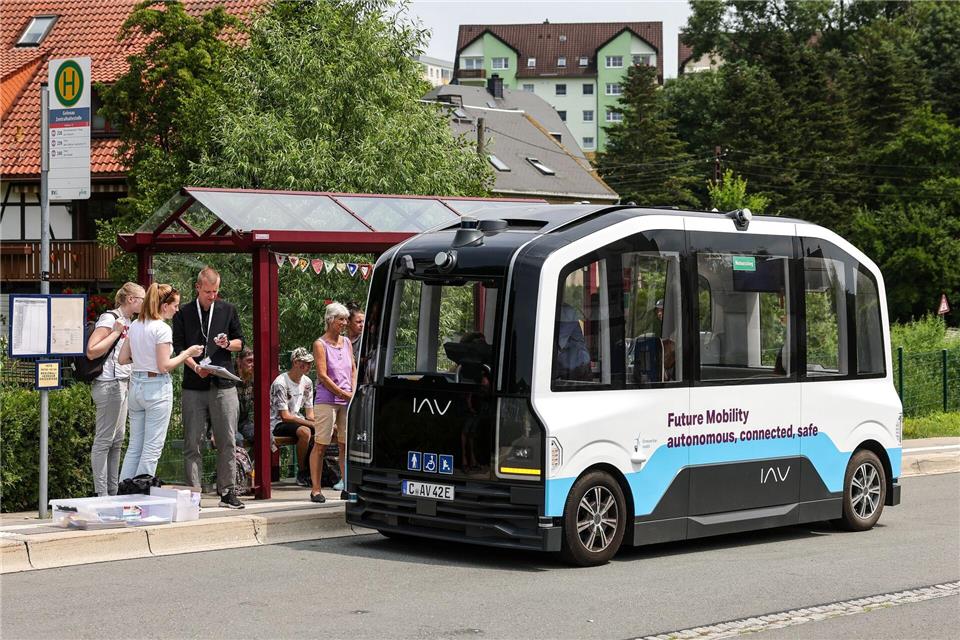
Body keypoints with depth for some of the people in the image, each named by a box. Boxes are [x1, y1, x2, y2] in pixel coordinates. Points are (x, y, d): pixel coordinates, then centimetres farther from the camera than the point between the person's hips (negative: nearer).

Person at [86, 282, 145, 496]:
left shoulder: (128, 321, 15)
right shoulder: (109, 319, -12)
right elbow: (91, 351, -19)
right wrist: (116, 332, -18)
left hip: (122, 384, 10)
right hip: (109, 384, -10)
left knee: (117, 438, 13)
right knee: (104, 440, -6)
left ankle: (113, 491, 19)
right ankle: (101, 494, -3)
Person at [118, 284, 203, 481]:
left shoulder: (135, 326, 7)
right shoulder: (162, 329, -15)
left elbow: (122, 359, 10)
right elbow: (164, 366, -17)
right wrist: (187, 353, -6)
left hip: (136, 385, 7)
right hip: (157, 388, -7)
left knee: (134, 445, 13)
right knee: (152, 448, 1)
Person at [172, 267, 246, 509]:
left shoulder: (228, 310, 11)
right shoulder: (184, 314, 6)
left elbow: (240, 342, 15)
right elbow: (178, 348, 2)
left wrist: (228, 344, -8)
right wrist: (195, 366, -14)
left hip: (224, 385, 1)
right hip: (194, 387, -1)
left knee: (227, 441, 1)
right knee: (192, 442, -1)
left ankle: (227, 492, 8)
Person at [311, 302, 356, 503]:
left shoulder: (347, 343, 15)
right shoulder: (320, 344, -4)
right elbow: (323, 376, -10)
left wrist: (354, 392, 1)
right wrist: (344, 394, -10)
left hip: (347, 401, 6)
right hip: (326, 400, -6)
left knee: (346, 444, 5)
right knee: (320, 445, -5)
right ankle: (315, 489, -3)